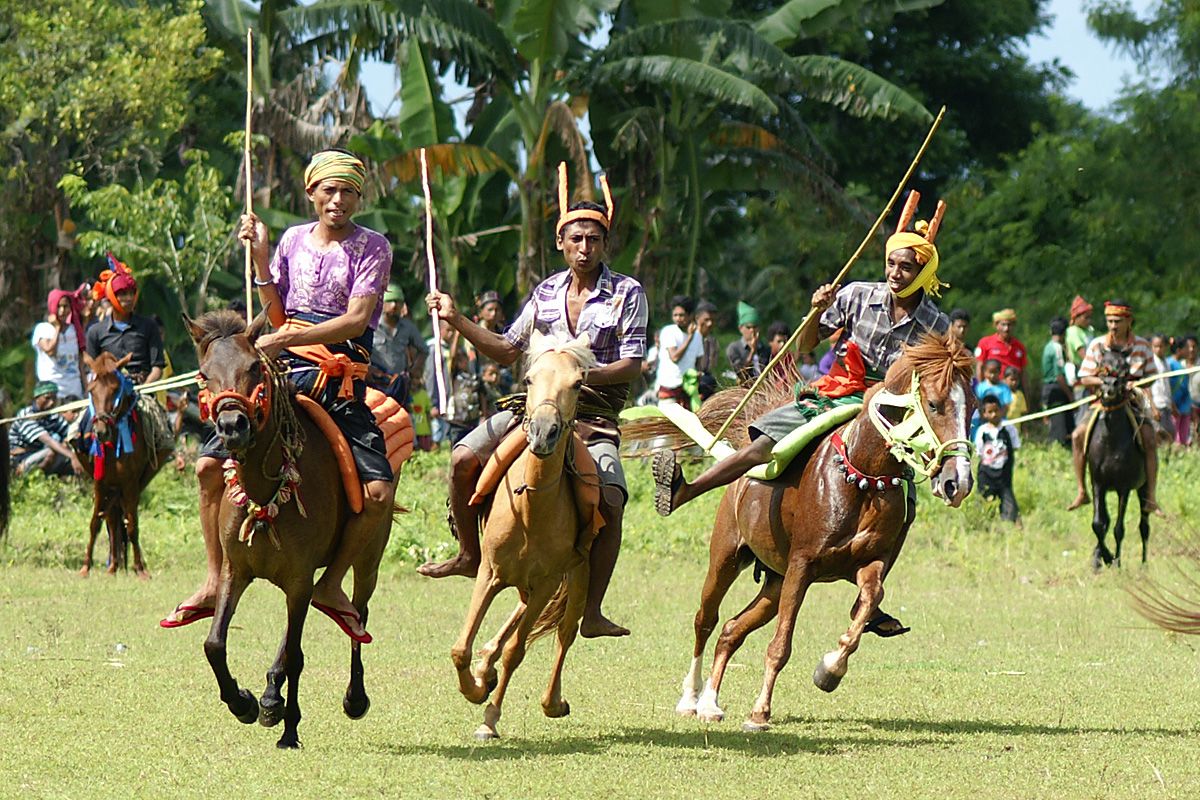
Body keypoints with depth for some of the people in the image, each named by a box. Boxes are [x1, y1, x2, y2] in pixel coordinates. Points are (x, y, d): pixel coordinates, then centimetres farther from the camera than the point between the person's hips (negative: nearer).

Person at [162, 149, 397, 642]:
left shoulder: (372, 247, 0)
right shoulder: (294, 240, 12)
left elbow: (357, 319, -12)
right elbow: (277, 316, 14)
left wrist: (285, 339, -20)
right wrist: (260, 259, 3)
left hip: (341, 376, -3)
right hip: (285, 372, 3)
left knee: (379, 490, -20)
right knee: (210, 463, -10)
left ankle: (332, 583, 1)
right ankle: (215, 582, 1)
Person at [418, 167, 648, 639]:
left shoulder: (627, 294, -1)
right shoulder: (546, 293, 12)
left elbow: (631, 365, -7)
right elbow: (506, 350, 18)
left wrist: (581, 374, -22)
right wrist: (456, 319, 8)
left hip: (595, 413, -4)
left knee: (610, 502, -24)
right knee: (464, 458, -14)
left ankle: (591, 612, -15)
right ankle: (469, 555, 5)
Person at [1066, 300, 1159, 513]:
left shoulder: (1142, 346, 1)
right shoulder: (1097, 345, 0)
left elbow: (1150, 376, 8)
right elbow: (1084, 378, 1)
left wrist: (1134, 383, -14)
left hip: (1133, 401, -1)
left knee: (1149, 439, -25)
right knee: (1078, 435, -20)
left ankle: (1151, 496, -20)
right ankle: (1081, 492, -11)